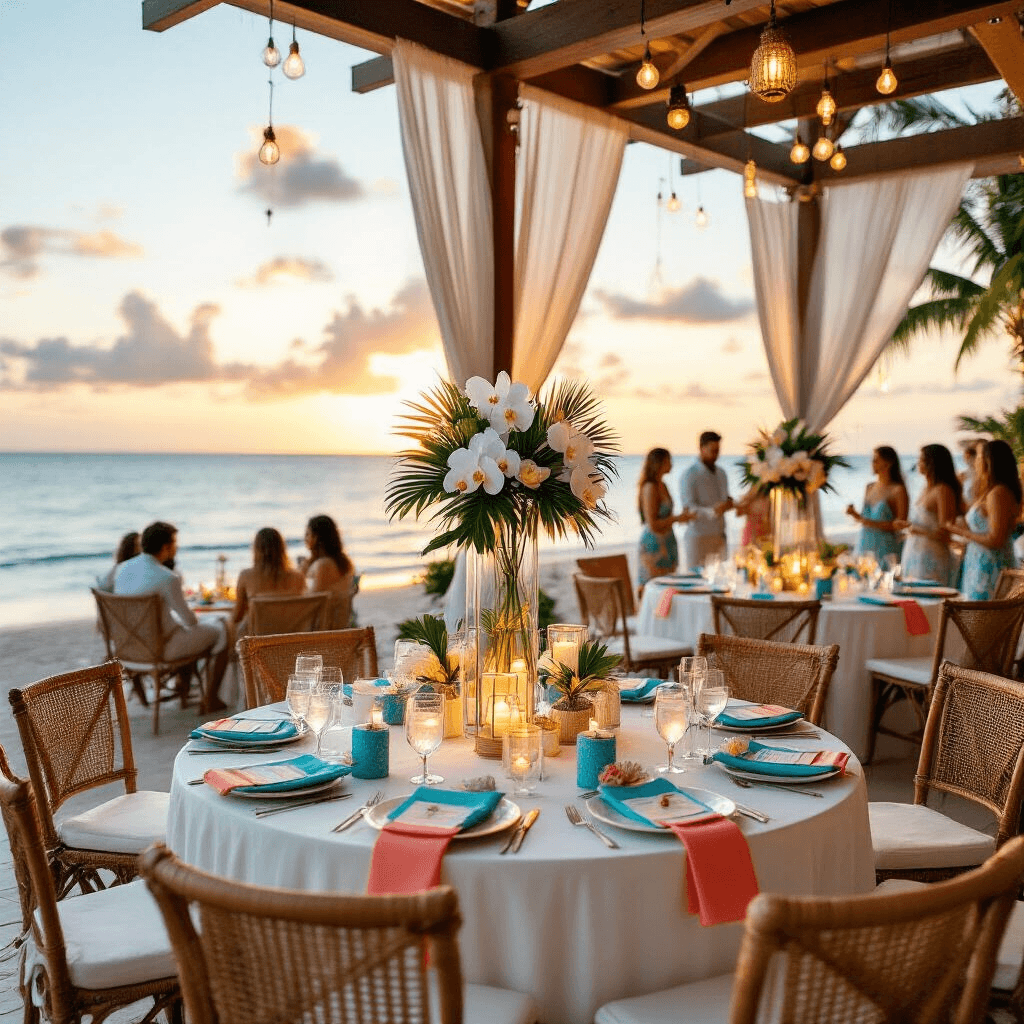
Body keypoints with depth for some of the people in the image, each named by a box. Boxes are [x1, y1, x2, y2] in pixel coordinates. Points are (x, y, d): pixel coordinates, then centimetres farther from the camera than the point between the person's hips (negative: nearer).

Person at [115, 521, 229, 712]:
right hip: (162, 648, -8)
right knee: (221, 629, 11)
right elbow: (190, 620, -16)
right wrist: (195, 621, 9)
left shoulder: (122, 569, -3)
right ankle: (210, 699, 15)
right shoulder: (168, 578, -25)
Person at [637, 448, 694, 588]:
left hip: (666, 542, 10)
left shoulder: (662, 485, 13)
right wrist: (677, 518, -11)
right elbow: (653, 524, -19)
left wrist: (681, 516, 8)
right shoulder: (650, 488, -16)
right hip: (654, 543, -10)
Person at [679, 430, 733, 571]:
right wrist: (712, 512, -30)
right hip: (698, 537, -6)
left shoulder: (721, 473, 16)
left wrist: (730, 503, -1)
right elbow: (689, 508, -14)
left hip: (719, 535, 6)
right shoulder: (690, 475, -7)